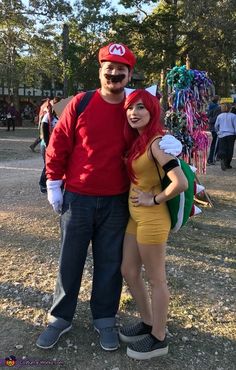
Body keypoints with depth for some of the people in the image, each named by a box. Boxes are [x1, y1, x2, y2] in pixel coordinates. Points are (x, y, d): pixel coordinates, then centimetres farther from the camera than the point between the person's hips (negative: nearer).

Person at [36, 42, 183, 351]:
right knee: (70, 260, 11)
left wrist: (171, 141, -17)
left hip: (117, 201, 1)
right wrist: (53, 183, -2)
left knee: (110, 262, 11)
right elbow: (58, 143, -1)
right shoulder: (81, 103, -4)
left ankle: (105, 319, 30)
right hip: (77, 198, -1)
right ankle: (61, 318, 29)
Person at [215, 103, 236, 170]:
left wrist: (218, 132, 27)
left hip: (222, 135, 1)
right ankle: (227, 164, 11)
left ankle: (222, 159, -30)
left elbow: (216, 126, 12)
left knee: (222, 149, 0)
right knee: (230, 150, 7)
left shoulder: (219, 116, 4)